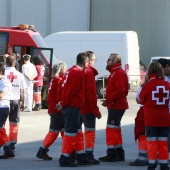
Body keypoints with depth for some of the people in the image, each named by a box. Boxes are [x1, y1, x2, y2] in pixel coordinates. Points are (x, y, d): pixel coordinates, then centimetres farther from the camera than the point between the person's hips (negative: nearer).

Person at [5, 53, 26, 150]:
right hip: (15, 100, 2)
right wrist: (23, 103, 11)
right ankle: (12, 143, 9)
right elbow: (23, 90, 3)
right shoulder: (19, 75, 2)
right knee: (14, 123, 10)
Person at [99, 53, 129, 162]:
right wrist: (108, 101, 13)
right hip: (114, 106, 11)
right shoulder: (114, 73, 19)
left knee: (111, 128, -11)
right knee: (115, 129, 15)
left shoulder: (119, 73, -14)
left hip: (116, 106, -11)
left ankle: (112, 154, -10)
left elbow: (120, 91, -24)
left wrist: (108, 100, -23)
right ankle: (119, 154, 21)